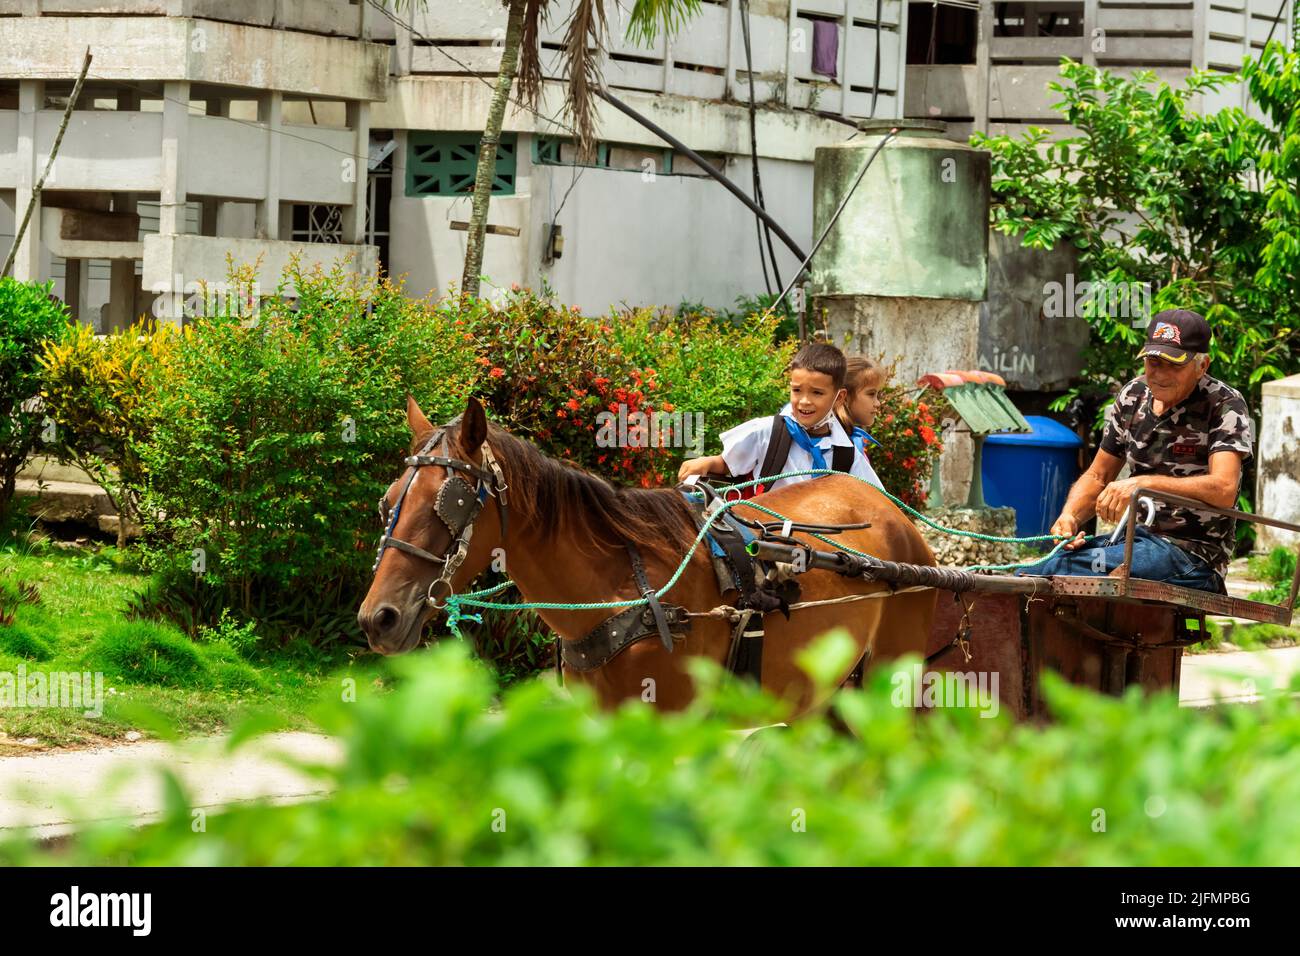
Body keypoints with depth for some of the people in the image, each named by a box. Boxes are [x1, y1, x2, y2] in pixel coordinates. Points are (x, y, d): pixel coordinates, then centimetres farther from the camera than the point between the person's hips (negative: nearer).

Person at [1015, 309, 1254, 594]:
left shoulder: (1225, 406, -8)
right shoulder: (1133, 396, 12)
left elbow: (1224, 489, -23)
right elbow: (1098, 477, 19)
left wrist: (1145, 484, -32)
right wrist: (1069, 516, -4)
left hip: (1193, 554, -7)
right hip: (1136, 538, 7)